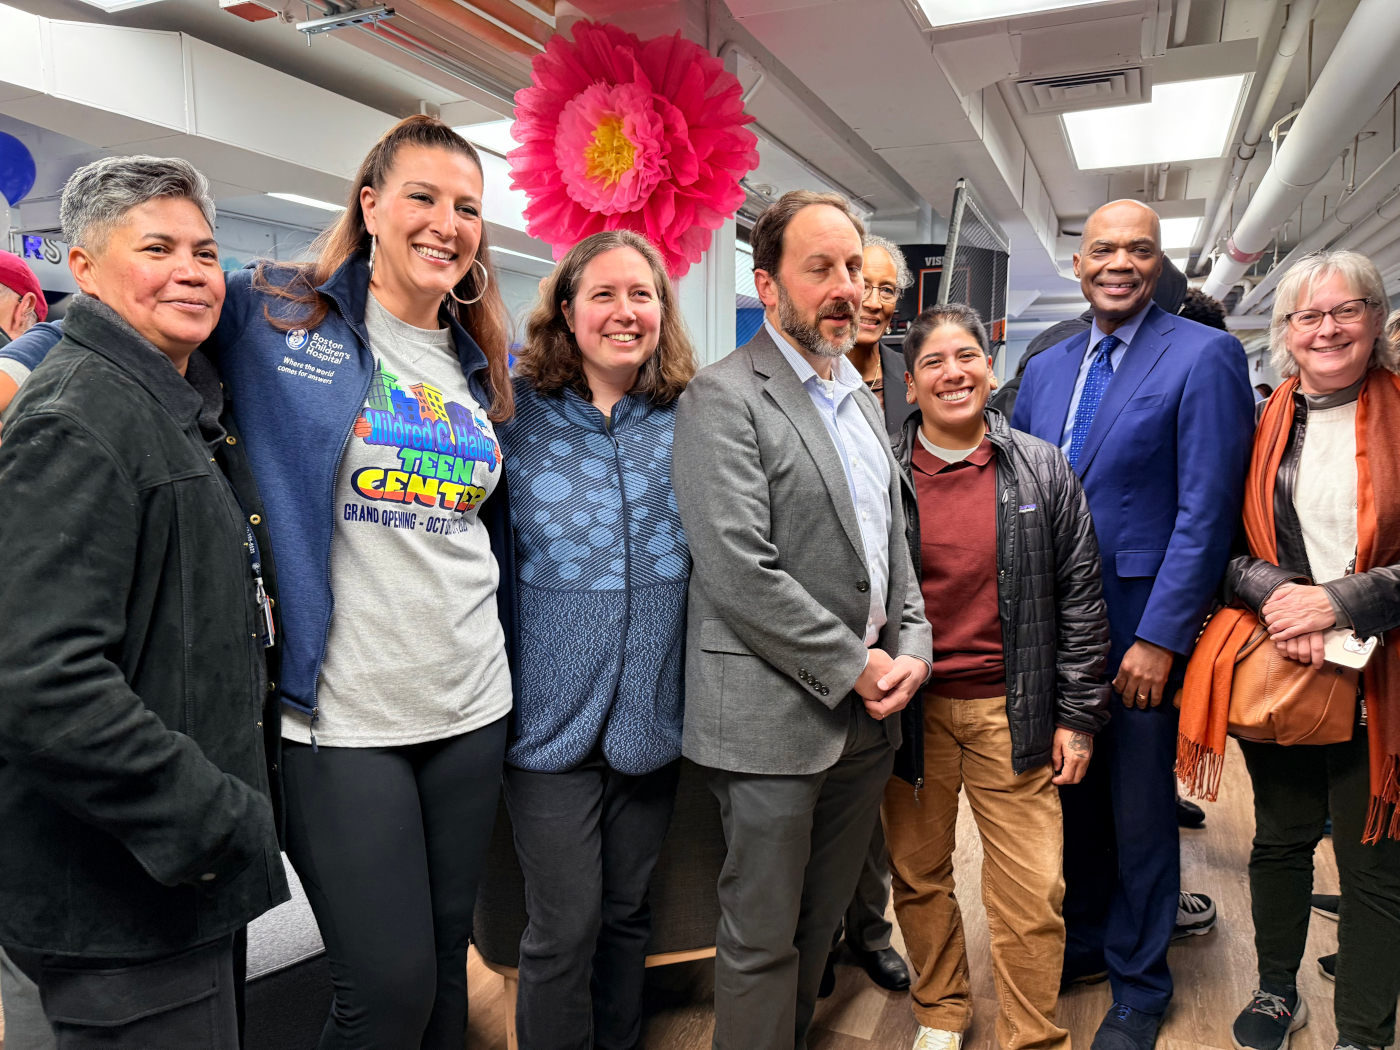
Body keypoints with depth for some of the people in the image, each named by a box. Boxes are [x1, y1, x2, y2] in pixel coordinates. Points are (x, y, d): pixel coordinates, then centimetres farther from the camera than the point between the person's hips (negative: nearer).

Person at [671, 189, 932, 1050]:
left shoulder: (862, 398, 15)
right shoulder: (725, 398, -12)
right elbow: (740, 573, -20)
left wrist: (912, 647, 2)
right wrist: (856, 666, -14)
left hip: (867, 714, 8)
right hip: (776, 716, -7)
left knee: (823, 920, 20)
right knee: (763, 939, 8)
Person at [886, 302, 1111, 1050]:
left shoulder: (1043, 471, 1)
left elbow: (1080, 599, 3)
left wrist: (1077, 715, 1)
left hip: (1012, 710, 0)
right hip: (911, 708, 0)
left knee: (1033, 894, 3)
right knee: (918, 875, 14)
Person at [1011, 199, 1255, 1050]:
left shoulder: (1204, 357, -8)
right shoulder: (1045, 369, 10)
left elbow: (1206, 511, -14)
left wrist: (1159, 637, -17)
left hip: (1140, 634, -5)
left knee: (1139, 810, 9)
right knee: (1072, 796, 18)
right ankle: (1084, 941, 39)